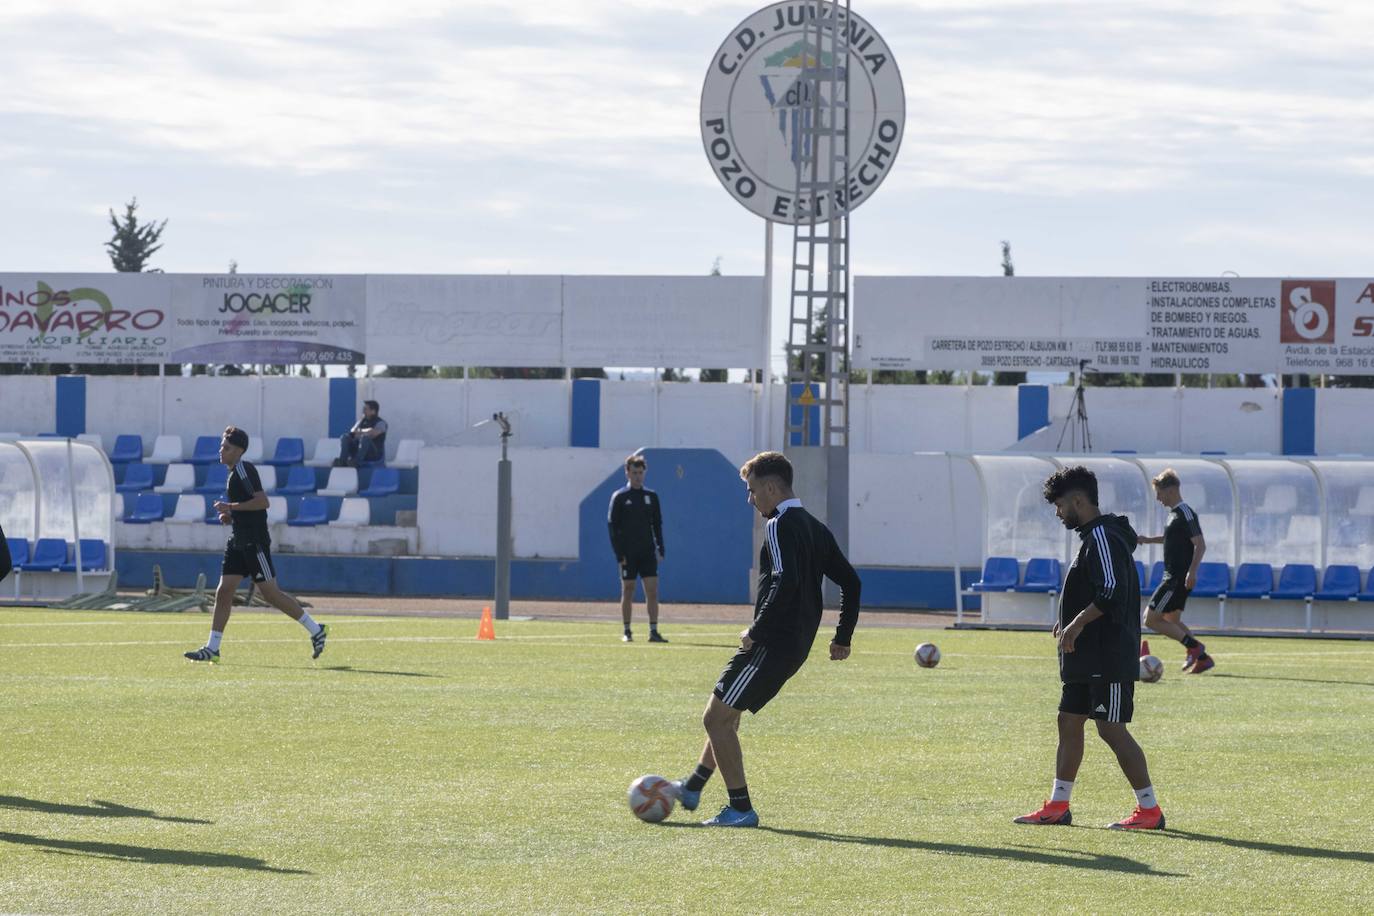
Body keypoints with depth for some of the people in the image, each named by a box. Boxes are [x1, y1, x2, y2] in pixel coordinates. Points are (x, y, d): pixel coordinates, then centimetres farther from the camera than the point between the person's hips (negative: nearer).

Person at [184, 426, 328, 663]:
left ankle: (315, 630, 5)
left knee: (270, 593, -6)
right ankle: (212, 649, 3)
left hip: (255, 543, -10)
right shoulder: (235, 472, 16)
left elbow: (262, 501, -23)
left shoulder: (244, 469, -14)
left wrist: (231, 507, -20)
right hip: (239, 543, 10)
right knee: (223, 591, 3)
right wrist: (230, 516, 11)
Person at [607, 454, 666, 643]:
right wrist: (619, 554, -11)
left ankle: (653, 632, -6)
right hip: (628, 553, -3)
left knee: (652, 591, -5)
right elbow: (612, 526, -3)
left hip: (648, 552, 3)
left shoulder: (651, 497, 10)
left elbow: (658, 525, 14)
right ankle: (627, 632, 10)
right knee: (628, 591, 2)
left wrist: (660, 549, 3)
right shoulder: (619, 497, -1)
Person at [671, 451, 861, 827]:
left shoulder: (780, 525, -14)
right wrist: (842, 639, 20)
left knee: (717, 718, -3)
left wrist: (757, 632, -19)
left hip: (772, 643, -10)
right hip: (796, 647, 10)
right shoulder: (815, 528, 15)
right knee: (725, 714, 23)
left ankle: (741, 809, -2)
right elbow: (851, 582, 18)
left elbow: (785, 582, -28)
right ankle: (693, 789, 33)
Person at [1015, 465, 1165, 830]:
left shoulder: (1102, 537, -15)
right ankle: (1057, 806, 17)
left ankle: (1149, 810, -4)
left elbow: (1112, 592, -25)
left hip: (1109, 659, -11)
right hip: (1087, 658, 11)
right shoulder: (1092, 536, 17)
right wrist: (1070, 621, 16)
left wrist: (1078, 622, -21)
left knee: (1111, 729, -8)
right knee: (1069, 722, 12)